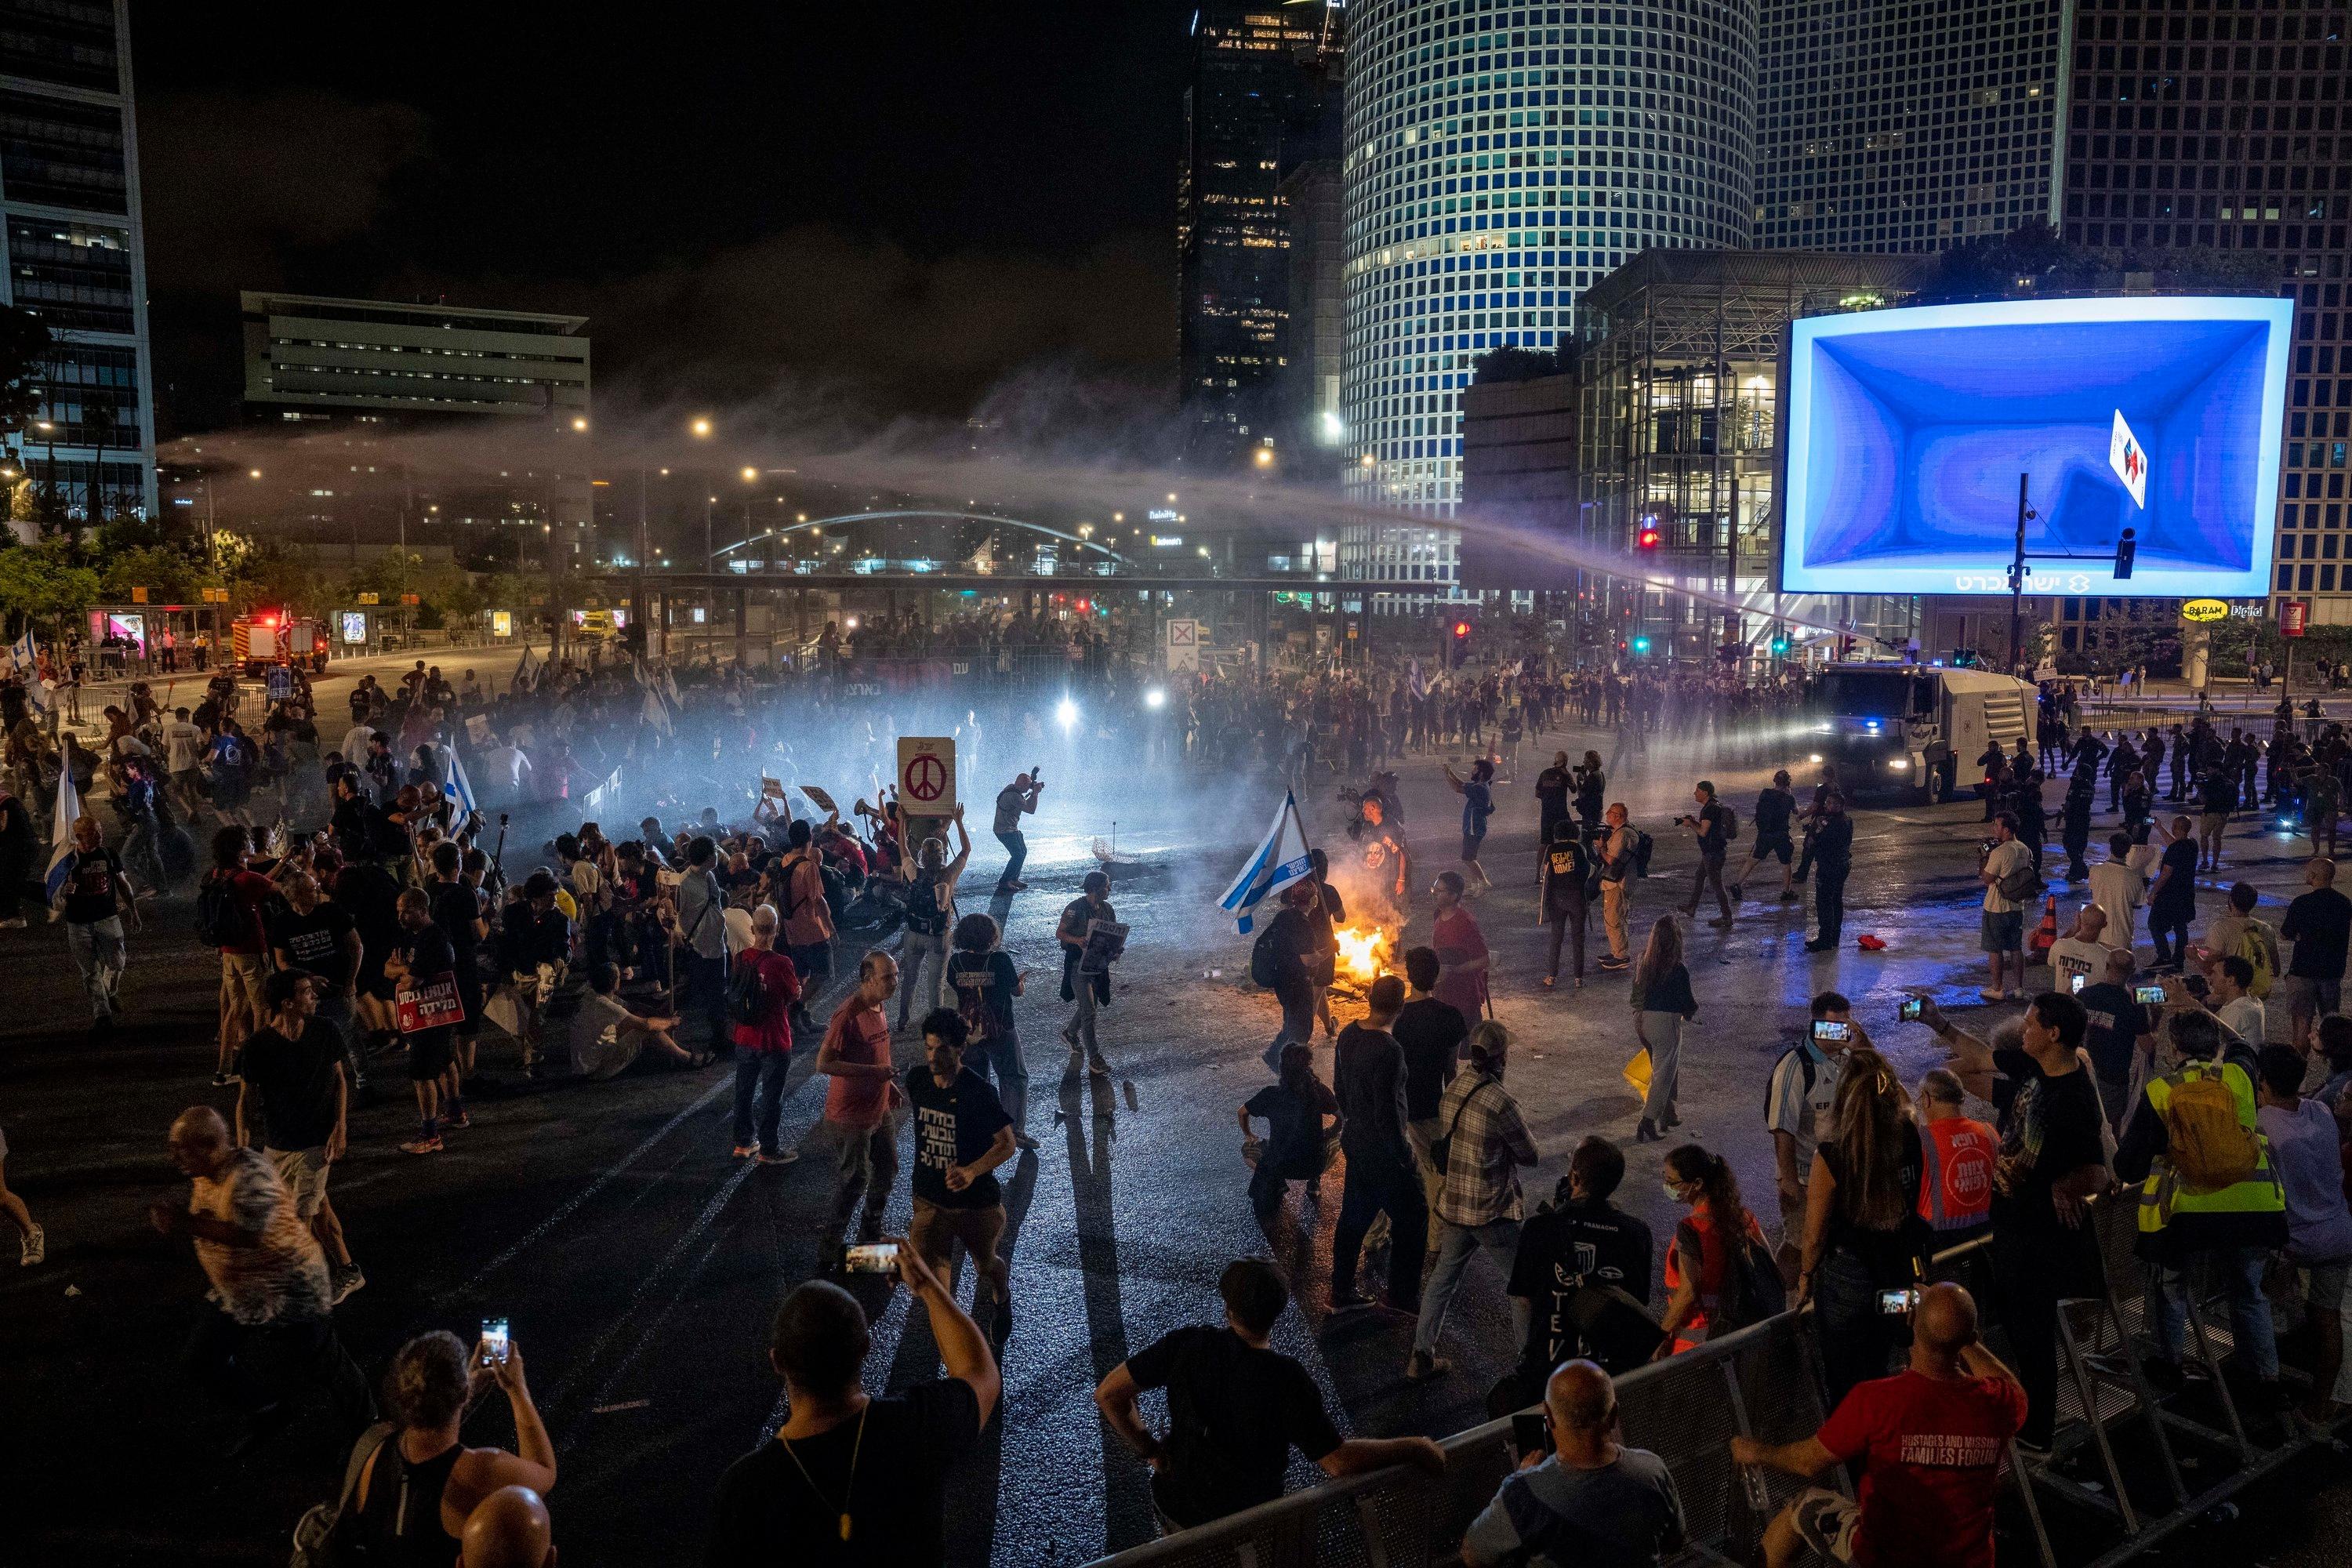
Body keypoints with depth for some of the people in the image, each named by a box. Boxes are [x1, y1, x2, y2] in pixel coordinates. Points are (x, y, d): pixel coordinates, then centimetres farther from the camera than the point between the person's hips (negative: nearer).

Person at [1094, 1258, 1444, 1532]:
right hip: (1245, 1523, -3)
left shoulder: (1187, 1344, -21)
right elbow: (1339, 1462, -30)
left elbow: (1108, 1393, -17)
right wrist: (1412, 1448, -20)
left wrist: (1149, 1450, -7)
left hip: (1175, 1505, 3)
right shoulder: (1286, 1380, -30)